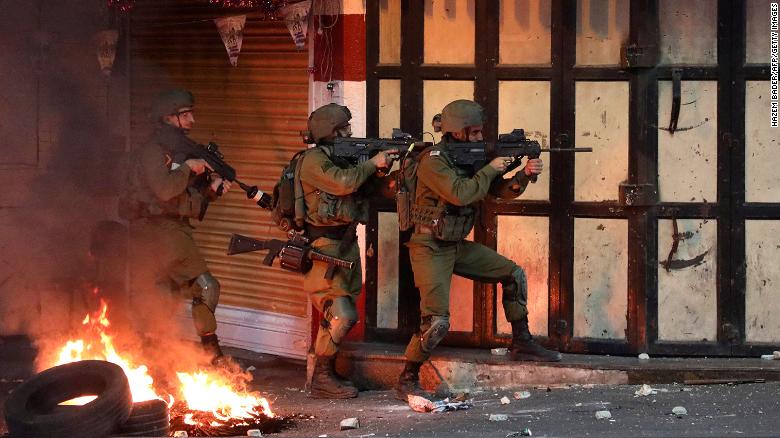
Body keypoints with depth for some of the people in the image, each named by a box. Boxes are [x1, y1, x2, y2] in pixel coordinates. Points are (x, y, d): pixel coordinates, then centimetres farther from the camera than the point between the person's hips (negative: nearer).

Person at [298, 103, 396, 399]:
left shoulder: (343, 158, 17)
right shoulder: (314, 160, -12)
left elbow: (367, 188, 17)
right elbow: (343, 183, -25)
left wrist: (386, 166, 1)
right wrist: (373, 163, -12)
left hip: (346, 245, 9)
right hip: (323, 248, -9)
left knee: (337, 316, 11)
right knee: (341, 316, -16)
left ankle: (325, 377, 18)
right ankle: (322, 379, -8)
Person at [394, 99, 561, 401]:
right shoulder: (434, 160, -18)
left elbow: (502, 191, 9)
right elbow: (460, 194, -30)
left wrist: (525, 175, -10)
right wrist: (490, 169, -19)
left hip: (457, 246, 8)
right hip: (430, 248, -8)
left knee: (513, 274, 8)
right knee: (437, 322, -16)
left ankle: (522, 345, 18)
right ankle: (407, 381, -3)